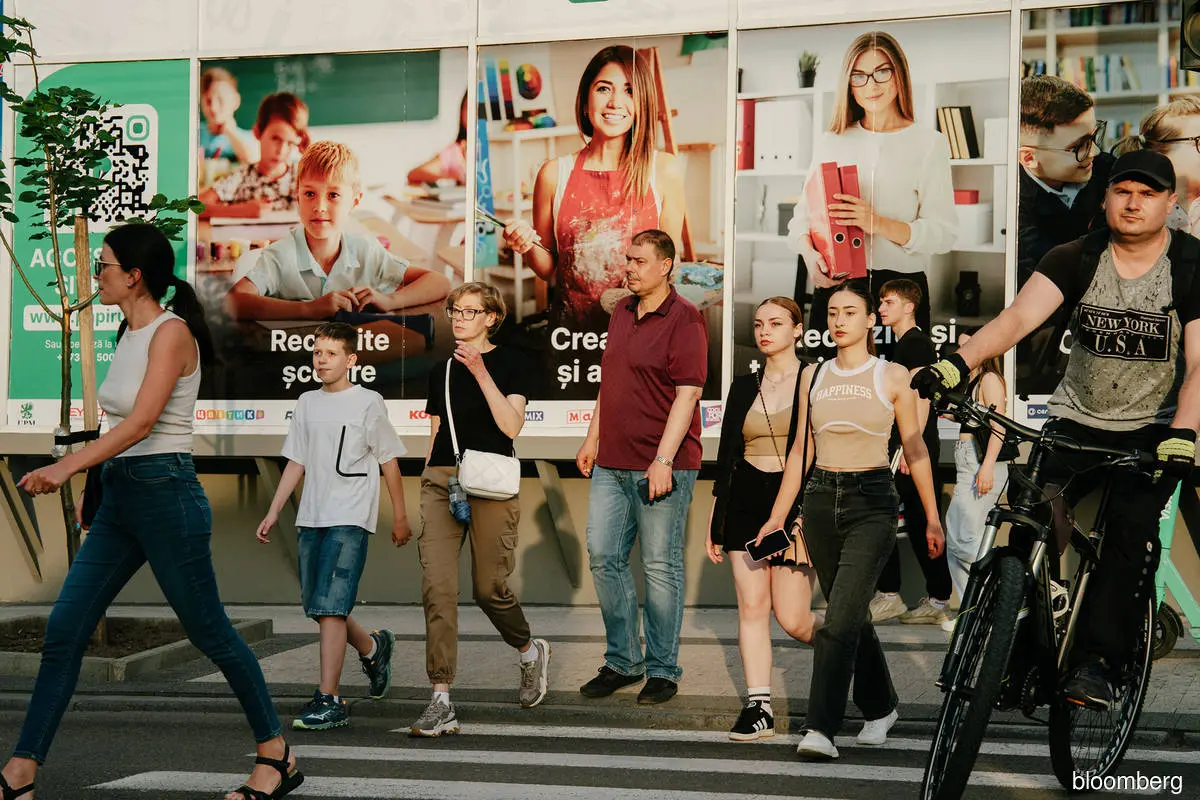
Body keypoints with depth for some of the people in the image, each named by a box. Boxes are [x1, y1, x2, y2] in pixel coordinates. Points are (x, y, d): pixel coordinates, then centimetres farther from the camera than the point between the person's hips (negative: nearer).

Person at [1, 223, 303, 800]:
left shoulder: (171, 332, -12)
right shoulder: (128, 334, 14)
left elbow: (140, 423, -20)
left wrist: (66, 466, -25)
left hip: (164, 493, -8)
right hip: (119, 498, 9)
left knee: (209, 632, 1)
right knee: (63, 631, 1)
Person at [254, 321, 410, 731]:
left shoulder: (368, 403, -2)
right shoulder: (307, 403, 13)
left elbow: (389, 461, 2)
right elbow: (296, 463, 17)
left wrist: (400, 517, 4)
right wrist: (273, 513, 12)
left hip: (350, 520, -6)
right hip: (310, 518, 6)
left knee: (329, 606, -15)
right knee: (318, 607, 10)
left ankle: (328, 700, -13)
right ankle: (373, 647, 37)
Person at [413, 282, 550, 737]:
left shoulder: (509, 362, 2)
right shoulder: (441, 369, 16)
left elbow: (511, 425, -11)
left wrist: (480, 372, -17)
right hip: (441, 480, 4)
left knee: (489, 589, 1)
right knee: (437, 588, -9)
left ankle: (530, 652, 34)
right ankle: (441, 703, -9)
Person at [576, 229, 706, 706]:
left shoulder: (684, 321, -10)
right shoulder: (622, 313, 14)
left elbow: (687, 395, -16)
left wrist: (663, 460, -21)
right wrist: (592, 438, 19)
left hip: (661, 465, -8)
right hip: (612, 463, 8)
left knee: (661, 565, 0)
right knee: (603, 557, 7)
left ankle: (662, 670, 11)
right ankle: (622, 661, 19)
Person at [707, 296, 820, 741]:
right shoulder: (744, 387, 11)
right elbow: (727, 453, 14)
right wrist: (715, 520, 12)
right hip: (746, 502, 4)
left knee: (792, 618, -4)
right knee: (752, 607, -1)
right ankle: (759, 707, 3)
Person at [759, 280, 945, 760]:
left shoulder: (892, 377, 0)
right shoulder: (813, 376, 10)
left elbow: (915, 448, 4)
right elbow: (801, 449, 13)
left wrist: (932, 518, 4)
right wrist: (778, 515, 10)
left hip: (872, 503, -4)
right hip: (821, 500, 4)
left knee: (841, 618, -15)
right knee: (851, 616, 12)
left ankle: (822, 728, -15)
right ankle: (880, 707, 30)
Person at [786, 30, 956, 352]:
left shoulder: (929, 143, 2)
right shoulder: (829, 144, 12)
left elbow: (943, 232, -6)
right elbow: (802, 216, 9)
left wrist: (879, 223, -21)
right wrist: (809, 253, -13)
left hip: (902, 288, -2)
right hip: (833, 286, 2)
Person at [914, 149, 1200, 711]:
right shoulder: (1076, 259, -6)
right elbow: (1019, 316, -20)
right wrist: (958, 364, -38)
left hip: (1152, 428, -2)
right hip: (1077, 420, 2)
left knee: (1132, 525, -24)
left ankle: (1095, 662, -19)